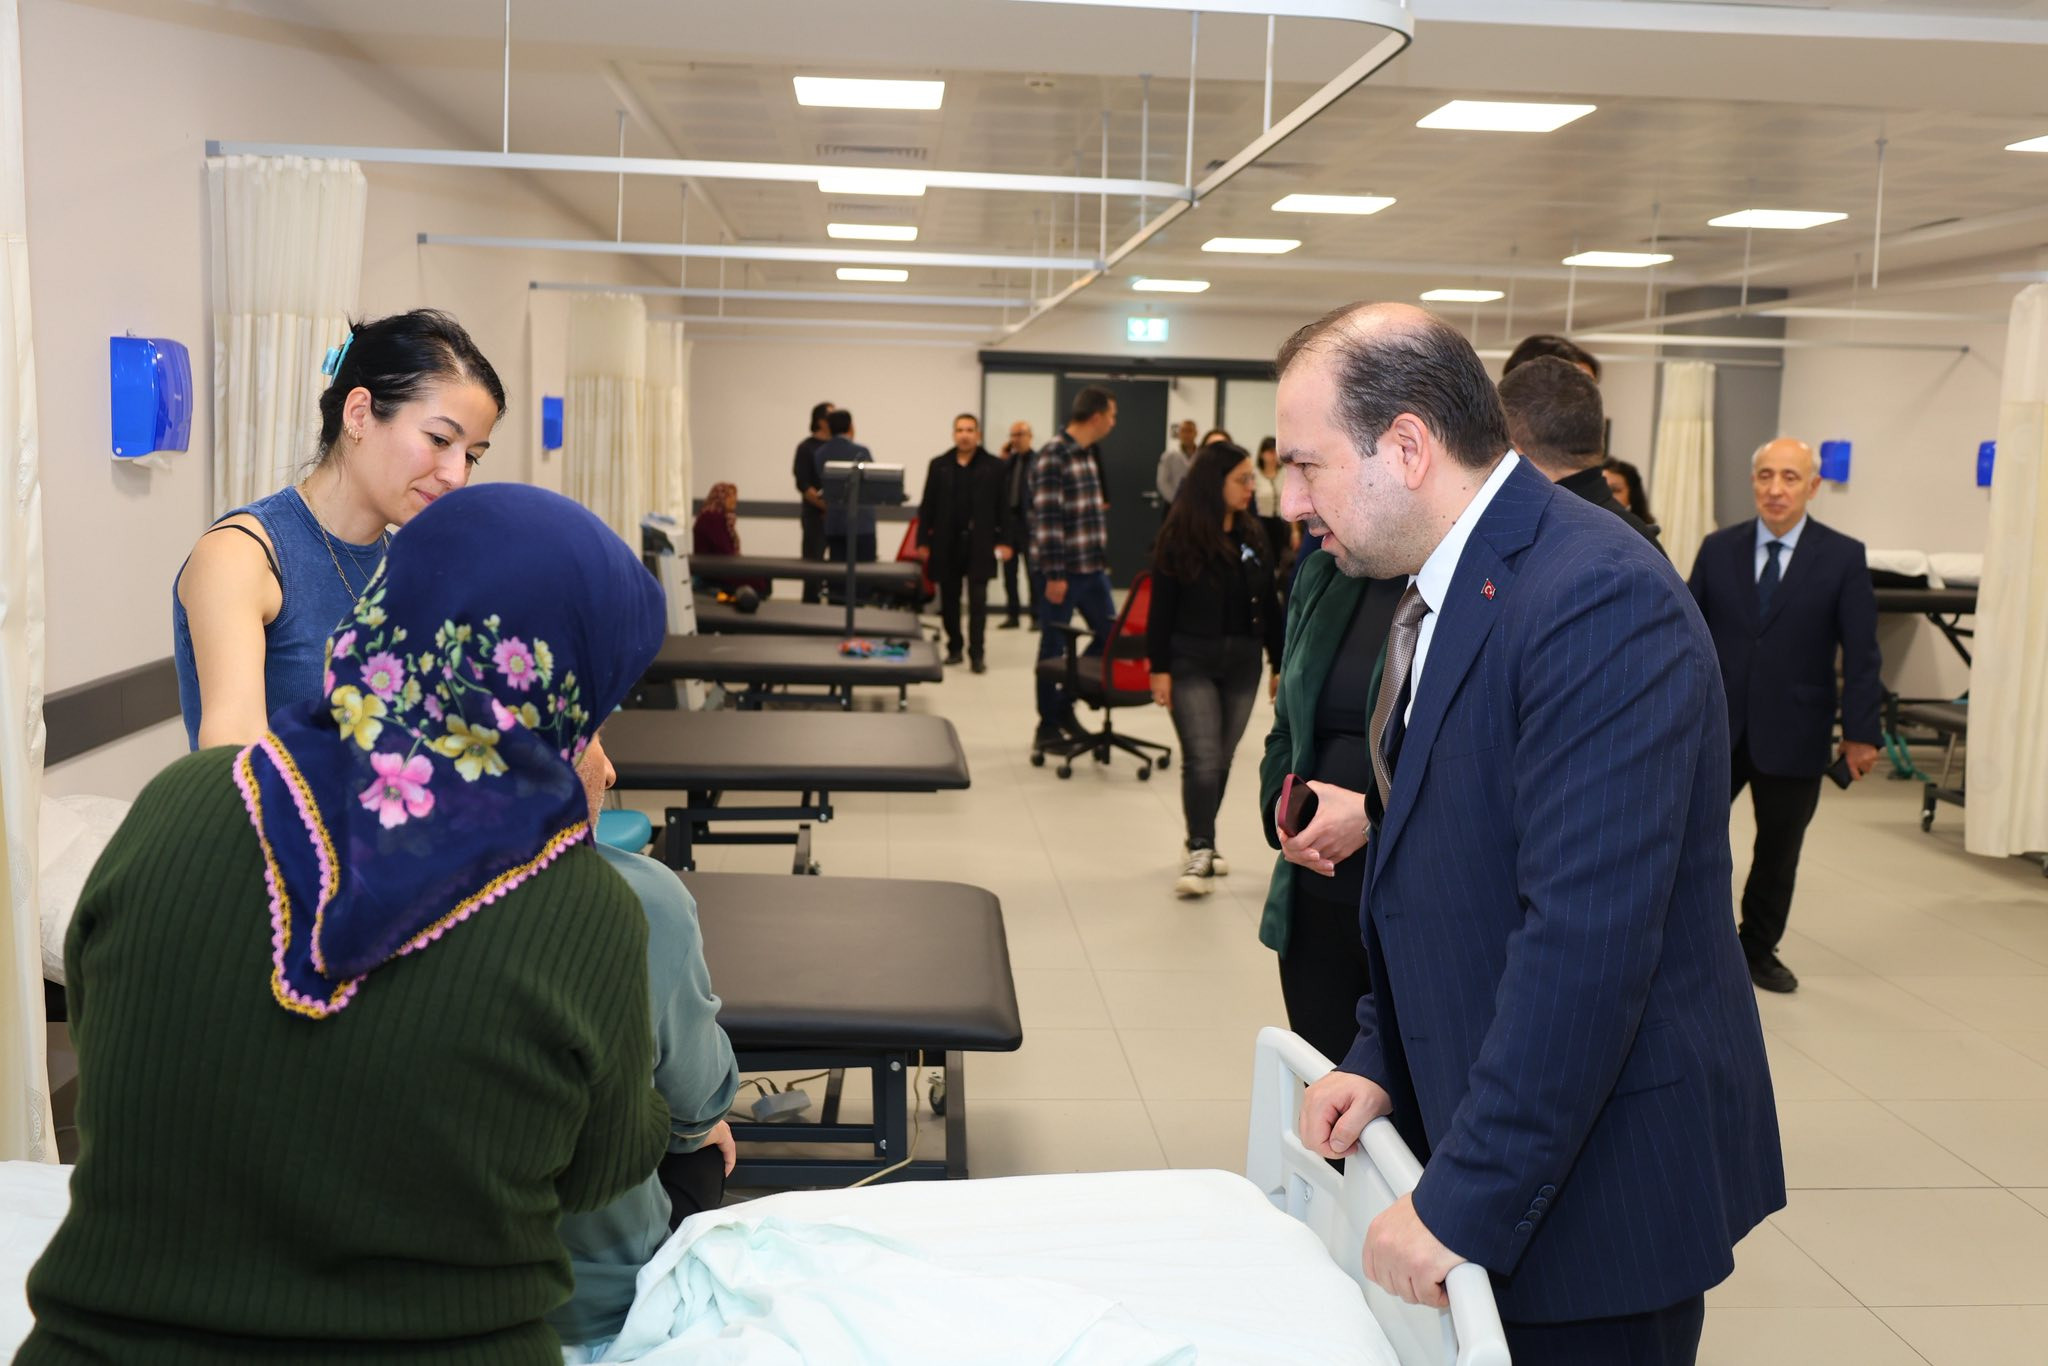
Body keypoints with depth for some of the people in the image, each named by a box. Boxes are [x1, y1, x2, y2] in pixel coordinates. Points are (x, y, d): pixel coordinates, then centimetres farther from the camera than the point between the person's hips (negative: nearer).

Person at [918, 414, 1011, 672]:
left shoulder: (993, 466, 1)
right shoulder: (939, 465, 6)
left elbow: (1002, 506, 0)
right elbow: (927, 506, 6)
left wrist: (1004, 541, -6)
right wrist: (922, 541, 1)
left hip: (979, 544, -3)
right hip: (946, 542, 3)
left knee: (977, 600, -5)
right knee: (949, 599, 9)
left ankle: (977, 654, -3)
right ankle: (954, 648, 21)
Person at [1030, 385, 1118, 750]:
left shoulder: (1088, 455, 12)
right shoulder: (1052, 457, -15)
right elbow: (1046, 519, -19)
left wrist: (1102, 558, 18)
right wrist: (1054, 574, -20)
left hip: (1092, 567, 9)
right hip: (1060, 570, -9)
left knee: (1111, 635, 11)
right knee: (1053, 648, 2)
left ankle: (1065, 702, 23)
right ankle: (1049, 723, 14)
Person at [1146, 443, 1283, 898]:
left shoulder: (1253, 535, 6)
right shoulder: (1179, 536, -8)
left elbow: (1269, 603, 10)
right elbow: (1162, 606, -7)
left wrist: (1280, 662, 9)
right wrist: (1159, 667, -10)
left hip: (1242, 661, 5)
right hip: (1191, 661, -5)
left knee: (1221, 760, 10)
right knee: (1202, 759, -10)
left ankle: (1203, 843, 24)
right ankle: (1199, 852, -3)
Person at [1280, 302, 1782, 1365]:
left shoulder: (1596, 599, -23)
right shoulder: (1449, 589, 7)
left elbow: (1587, 938, -28)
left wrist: (1463, 1201, -24)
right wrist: (1379, 1060, 4)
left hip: (1600, 1178, -8)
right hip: (1477, 1123, 8)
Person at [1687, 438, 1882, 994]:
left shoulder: (1843, 557, -3)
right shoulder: (1719, 549, 2)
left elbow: (1861, 652, -3)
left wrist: (1860, 731, -6)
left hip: (1793, 733, -1)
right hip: (1715, 725, 1)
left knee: (1779, 848, 10)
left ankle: (1759, 949, 27)